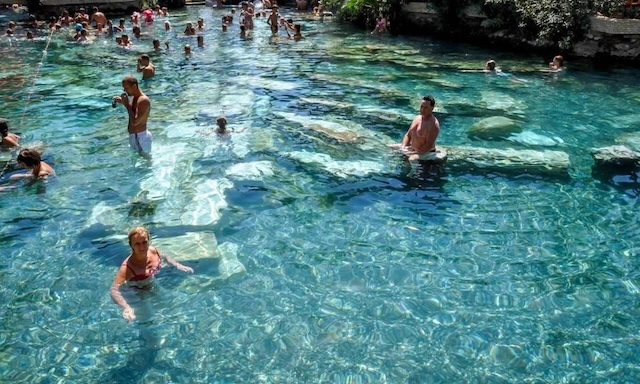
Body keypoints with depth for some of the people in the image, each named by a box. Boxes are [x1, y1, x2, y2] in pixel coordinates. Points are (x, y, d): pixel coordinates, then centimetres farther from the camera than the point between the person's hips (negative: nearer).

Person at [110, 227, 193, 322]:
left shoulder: (153, 251, -18)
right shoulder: (127, 268, -36)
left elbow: (165, 258, 7)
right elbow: (114, 290, -43)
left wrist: (178, 265, -5)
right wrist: (126, 307, -58)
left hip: (153, 284, 6)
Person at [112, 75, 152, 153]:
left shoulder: (143, 100, -25)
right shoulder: (135, 97, 5)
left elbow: (135, 122, -31)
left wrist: (127, 104, -23)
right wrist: (123, 102, 4)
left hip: (139, 137, -10)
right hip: (133, 135, 10)